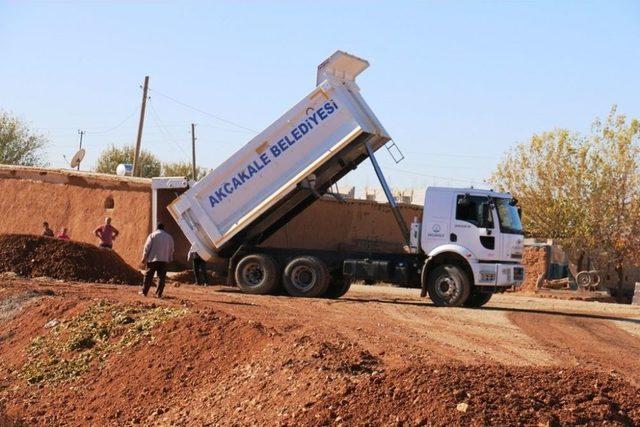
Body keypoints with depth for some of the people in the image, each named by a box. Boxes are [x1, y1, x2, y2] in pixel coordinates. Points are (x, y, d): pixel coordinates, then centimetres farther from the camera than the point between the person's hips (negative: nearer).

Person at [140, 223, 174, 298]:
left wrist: (144, 258, 0)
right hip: (164, 260, 2)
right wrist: (169, 260, 21)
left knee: (148, 276, 5)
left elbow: (147, 247, -4)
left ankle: (144, 292, 8)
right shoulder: (169, 237, 11)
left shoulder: (152, 235, 0)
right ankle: (159, 294, 0)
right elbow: (171, 250, 14)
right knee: (161, 277, 4)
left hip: (152, 259, -2)